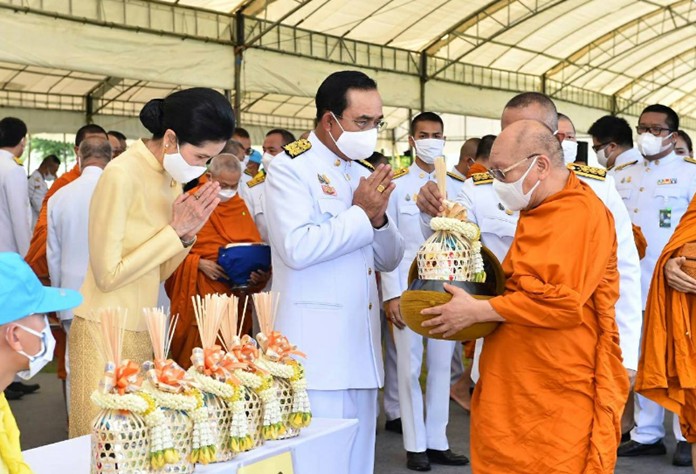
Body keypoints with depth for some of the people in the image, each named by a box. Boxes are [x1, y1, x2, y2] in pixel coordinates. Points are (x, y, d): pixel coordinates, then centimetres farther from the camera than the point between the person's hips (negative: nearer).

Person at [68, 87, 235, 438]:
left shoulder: (172, 179, 8)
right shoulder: (123, 175, -16)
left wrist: (188, 233, -5)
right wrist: (175, 230, -13)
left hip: (143, 333, 7)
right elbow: (108, 275, -16)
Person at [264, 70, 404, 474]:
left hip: (362, 344, 7)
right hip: (316, 347, -7)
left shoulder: (365, 173, 15)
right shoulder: (290, 168, -6)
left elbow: (389, 260, 17)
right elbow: (297, 248, -21)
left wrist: (379, 217, -4)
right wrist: (360, 213, -11)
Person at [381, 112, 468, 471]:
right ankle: (415, 445, 11)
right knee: (410, 366, 2)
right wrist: (391, 293, -9)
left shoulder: (455, 187, 9)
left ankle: (437, 442, 16)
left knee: (441, 365, 7)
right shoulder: (396, 185, 1)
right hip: (409, 286, -2)